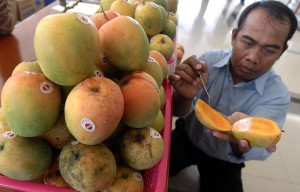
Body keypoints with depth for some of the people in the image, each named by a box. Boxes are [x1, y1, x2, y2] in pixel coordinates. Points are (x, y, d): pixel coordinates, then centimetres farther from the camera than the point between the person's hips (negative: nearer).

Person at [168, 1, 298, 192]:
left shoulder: (277, 95, -17)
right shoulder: (209, 59, -15)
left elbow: (257, 151, -27)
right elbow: (180, 112, -16)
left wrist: (241, 142, -52)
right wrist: (185, 97, -41)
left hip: (224, 161, 1)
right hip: (186, 137, 0)